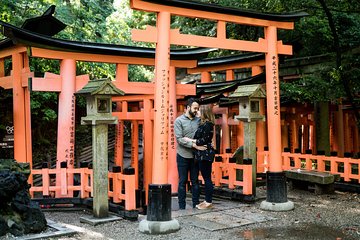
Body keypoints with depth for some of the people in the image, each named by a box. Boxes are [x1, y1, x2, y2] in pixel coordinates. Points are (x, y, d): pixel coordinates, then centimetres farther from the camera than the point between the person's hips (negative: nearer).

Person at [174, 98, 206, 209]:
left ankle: (196, 204, 16)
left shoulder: (198, 120, 6)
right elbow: (179, 139, -14)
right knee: (182, 181, 3)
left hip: (195, 155, 3)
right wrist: (194, 145, -22)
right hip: (183, 155, -3)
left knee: (195, 181, 8)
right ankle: (182, 206, 10)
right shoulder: (179, 121, -5)